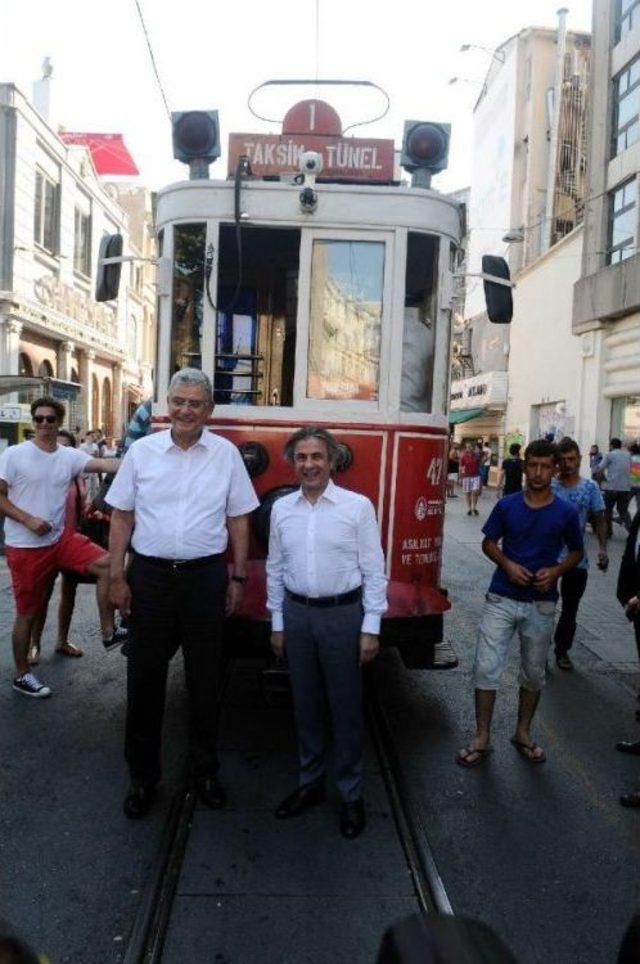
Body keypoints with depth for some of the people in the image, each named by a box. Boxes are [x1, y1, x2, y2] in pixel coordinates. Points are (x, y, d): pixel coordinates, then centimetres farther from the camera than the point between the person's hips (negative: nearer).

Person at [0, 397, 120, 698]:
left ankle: (107, 632, 2)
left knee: (106, 564, -11)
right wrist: (28, 519, -19)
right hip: (25, 547, -4)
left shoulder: (70, 456, 0)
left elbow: (104, 464, -15)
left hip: (60, 539, 4)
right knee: (27, 613, 6)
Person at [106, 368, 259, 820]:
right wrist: (117, 577, -1)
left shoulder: (226, 454, 0)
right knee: (145, 678, 10)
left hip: (205, 578, 0)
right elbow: (122, 516, 4)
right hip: (149, 576, 1)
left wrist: (238, 578, 2)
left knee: (205, 680, 12)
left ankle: (205, 770, 31)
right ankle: (143, 777, 27)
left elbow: (239, 520, 4)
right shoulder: (142, 451, 1)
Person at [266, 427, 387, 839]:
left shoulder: (358, 506, -7)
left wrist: (371, 628, -8)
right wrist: (278, 623, 10)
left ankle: (352, 794, 23)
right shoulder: (281, 509, 4)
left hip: (343, 614, -3)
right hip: (297, 613, 4)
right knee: (306, 704, 15)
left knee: (347, 708, 6)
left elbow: (374, 571, -6)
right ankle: (310, 782, 33)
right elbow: (275, 569, 10)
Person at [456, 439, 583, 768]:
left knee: (534, 673, 13)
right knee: (486, 667, -3)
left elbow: (576, 552, 9)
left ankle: (523, 734, 33)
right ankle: (482, 739, 11)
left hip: (542, 604, 1)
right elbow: (488, 543, 6)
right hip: (501, 599, 0)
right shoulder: (506, 505, -3)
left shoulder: (566, 512, -3)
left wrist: (556, 571, -11)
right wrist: (507, 564, -13)